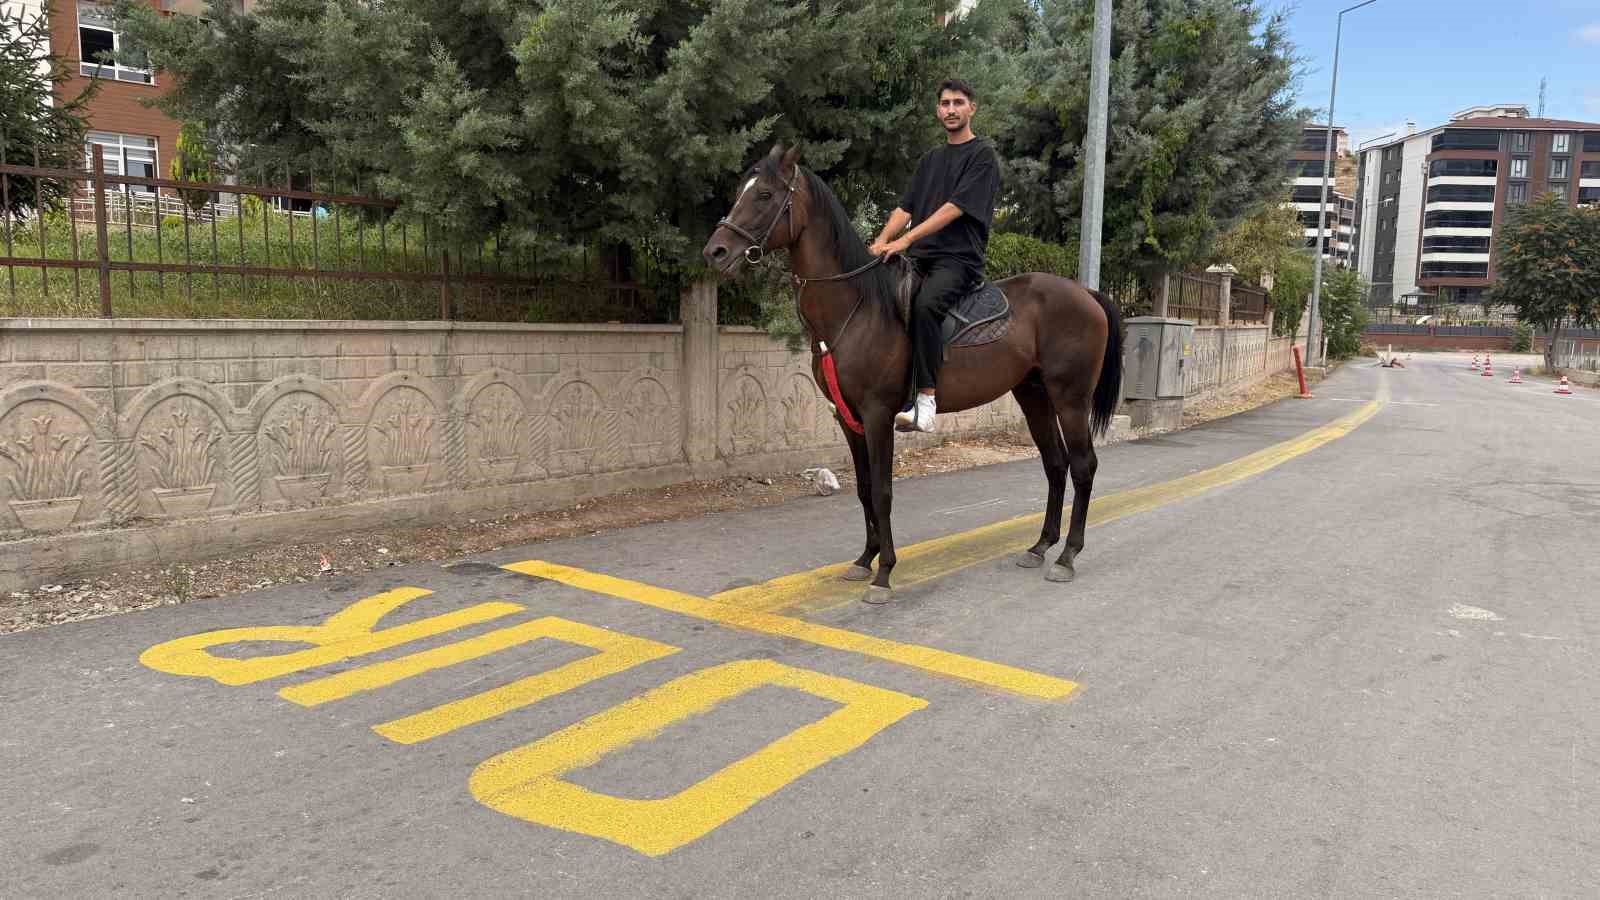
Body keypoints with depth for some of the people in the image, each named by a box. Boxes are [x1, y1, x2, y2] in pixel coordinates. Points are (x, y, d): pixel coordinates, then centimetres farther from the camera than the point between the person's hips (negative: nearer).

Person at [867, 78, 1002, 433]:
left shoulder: (982, 155, 1)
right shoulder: (931, 158, 24)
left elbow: (956, 206, -11)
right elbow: (906, 206, 16)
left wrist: (906, 239, -19)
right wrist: (883, 239, -4)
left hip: (959, 259, -7)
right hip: (920, 258, 7)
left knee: (924, 304, -36)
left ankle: (926, 395, -32)